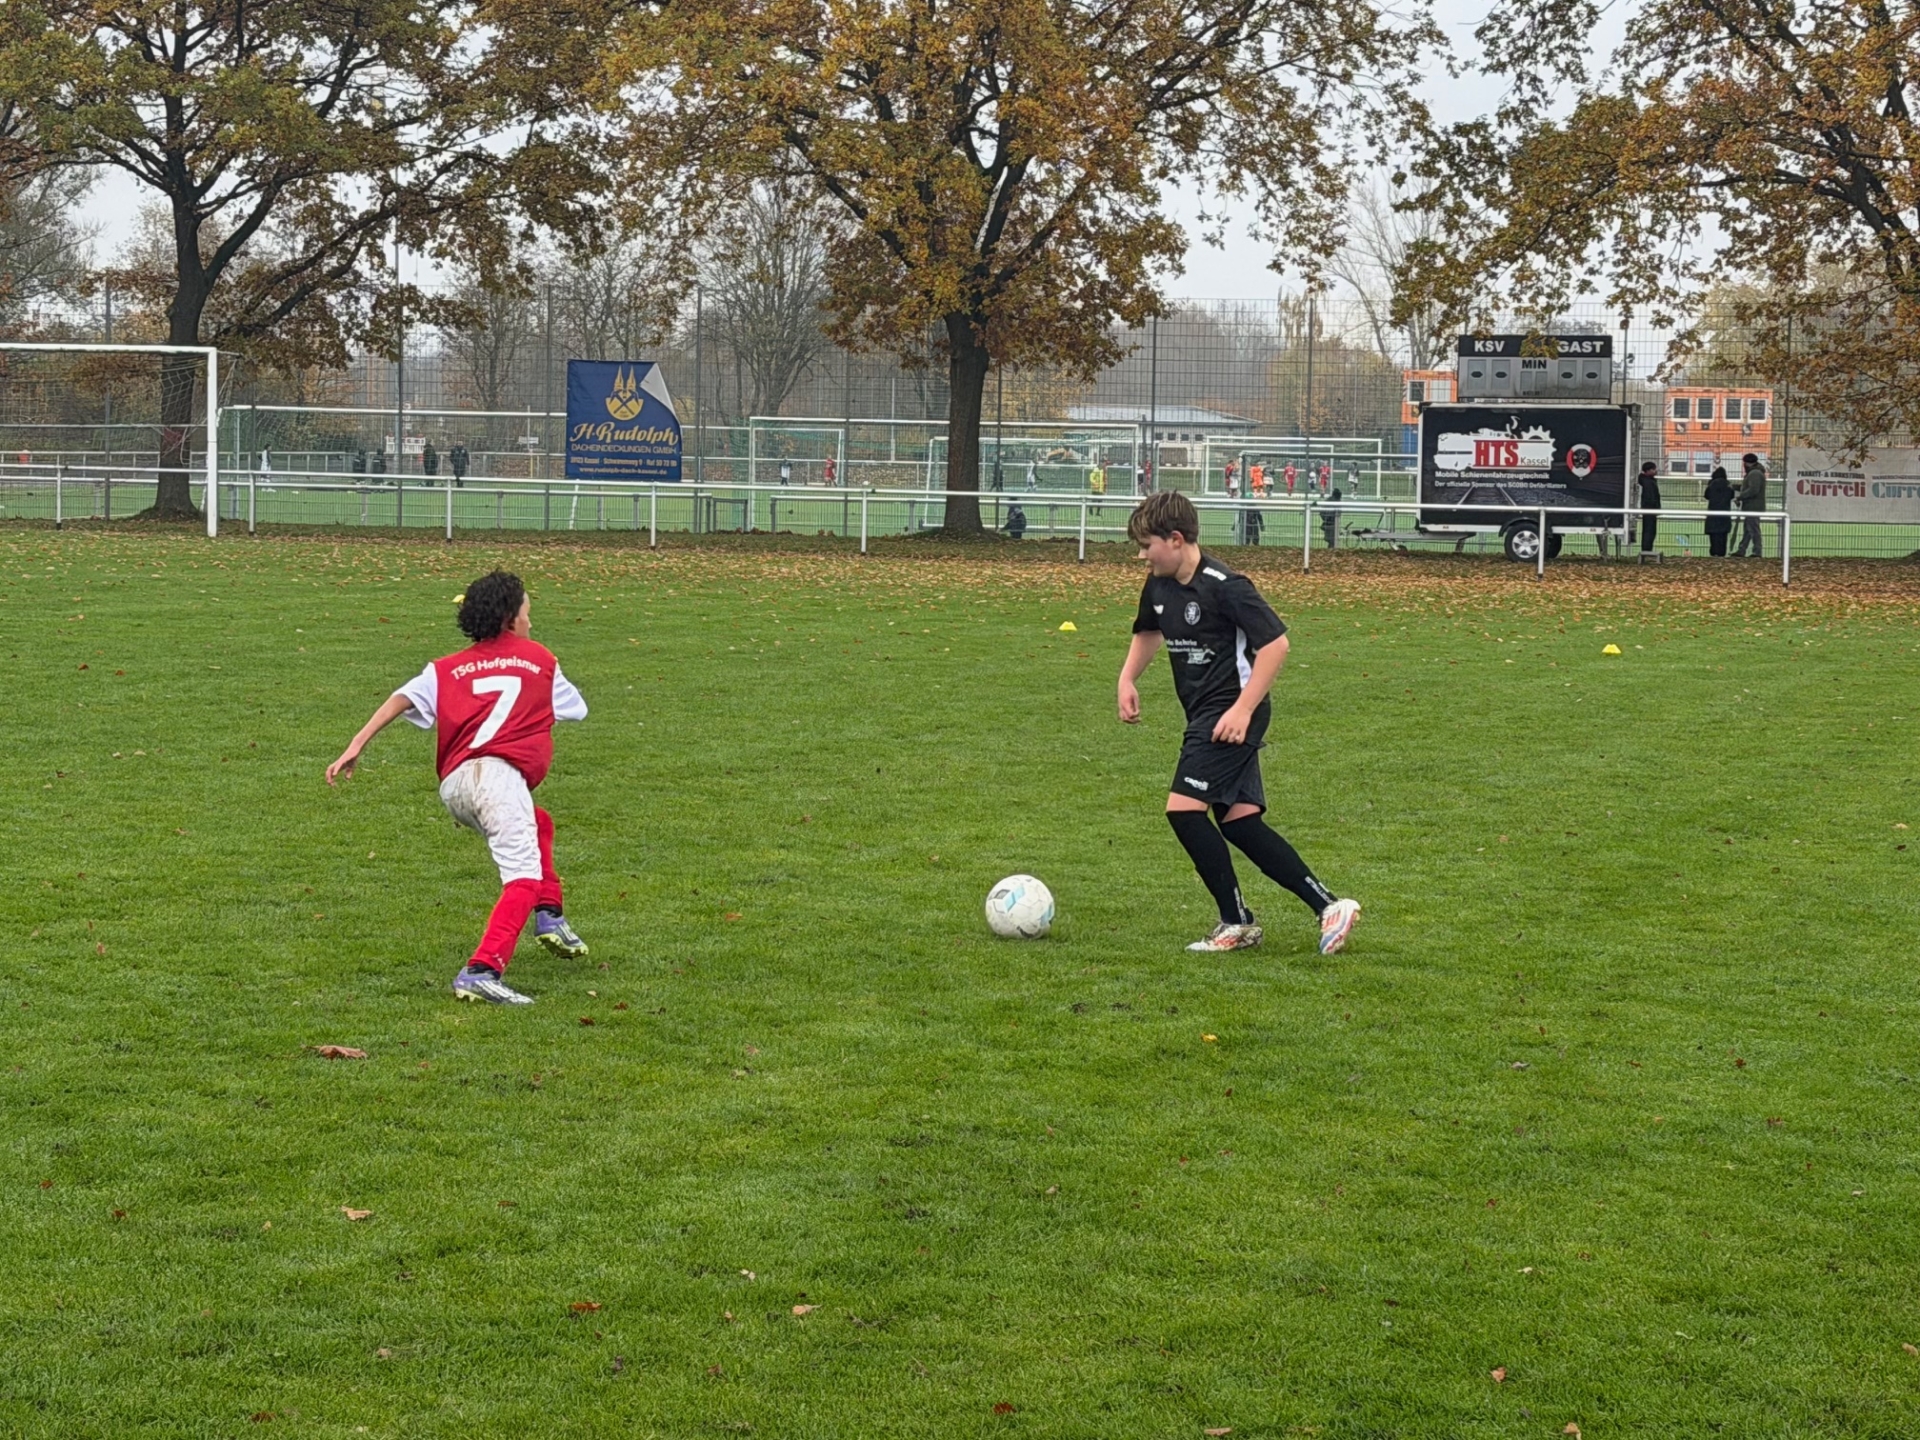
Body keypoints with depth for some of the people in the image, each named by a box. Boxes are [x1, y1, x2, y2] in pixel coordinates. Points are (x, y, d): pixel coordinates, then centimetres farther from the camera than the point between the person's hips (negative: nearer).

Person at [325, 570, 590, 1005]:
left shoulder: (446, 669, 25)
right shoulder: (538, 658, 21)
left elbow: (403, 698, 7)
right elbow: (576, 709, 33)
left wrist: (357, 745, -2)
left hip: (452, 788, 6)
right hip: (495, 773, -5)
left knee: (538, 824, 32)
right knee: (523, 875, -16)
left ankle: (549, 916, 21)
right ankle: (482, 971, -37)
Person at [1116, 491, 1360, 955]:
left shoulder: (1223, 586, -18)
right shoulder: (1158, 586, 7)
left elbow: (1276, 643, -21)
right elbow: (1149, 632, 28)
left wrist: (1242, 709, -25)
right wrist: (1128, 680, 11)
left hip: (1231, 715, -9)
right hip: (1203, 715, 9)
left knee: (1184, 808, -15)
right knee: (1238, 821, 4)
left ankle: (1236, 923, -4)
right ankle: (1327, 905, 8)